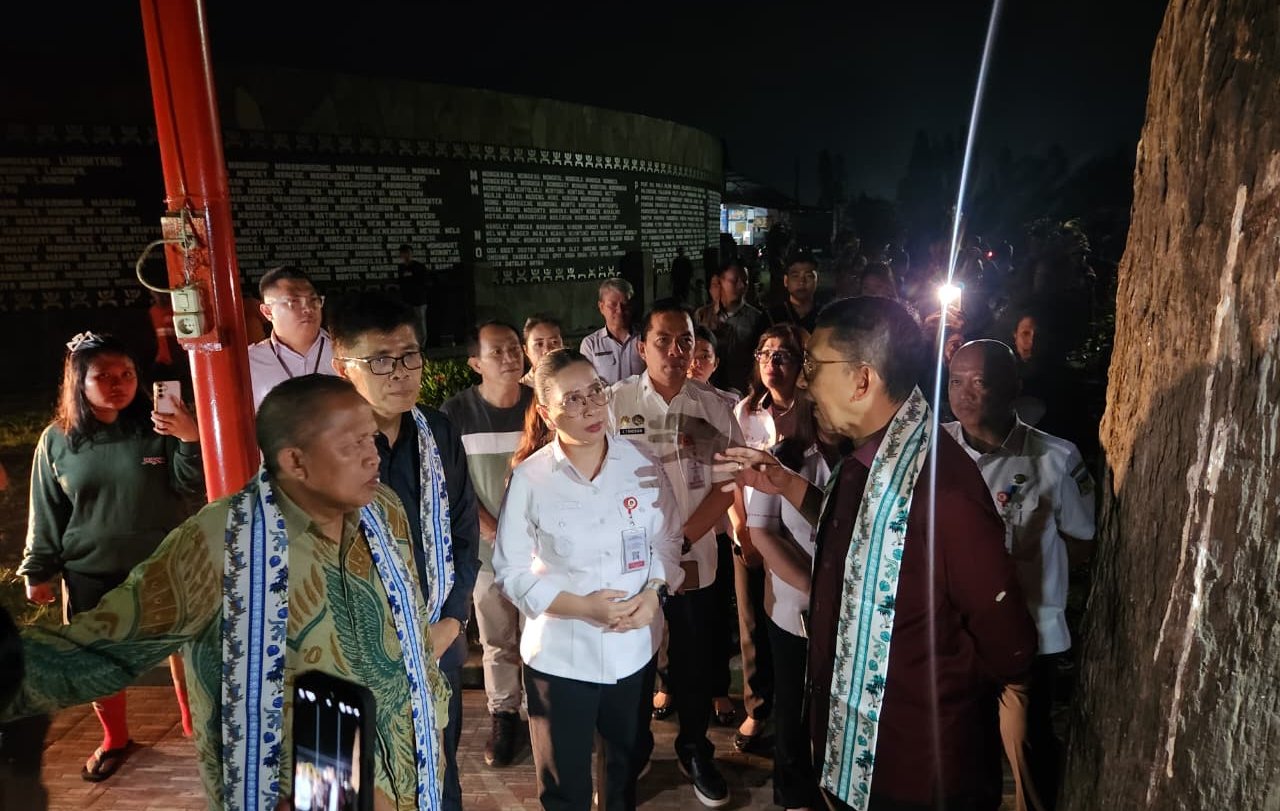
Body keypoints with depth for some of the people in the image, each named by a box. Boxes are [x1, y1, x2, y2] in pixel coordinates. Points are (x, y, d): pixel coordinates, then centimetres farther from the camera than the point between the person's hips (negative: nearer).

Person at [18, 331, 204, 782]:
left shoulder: (158, 426, -9)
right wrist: (38, 571, 6)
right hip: (91, 574, 2)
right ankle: (115, 740, 38)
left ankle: (196, 725, 32)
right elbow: (46, 513, 5)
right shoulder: (57, 440, -2)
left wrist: (191, 440, -29)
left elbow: (190, 486, -12)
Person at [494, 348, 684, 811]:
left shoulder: (640, 464, -8)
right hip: (559, 654, -3)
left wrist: (654, 593, -15)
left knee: (629, 763, 28)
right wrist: (582, 606, -20)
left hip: (635, 646, 3)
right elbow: (511, 571, -11)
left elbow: (668, 540, 2)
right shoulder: (529, 479, -16)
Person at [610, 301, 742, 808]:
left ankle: (695, 751, 40)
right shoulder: (615, 402, -7)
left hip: (695, 561, 2)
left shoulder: (713, 406, 0)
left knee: (697, 660, 15)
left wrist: (682, 539, -14)